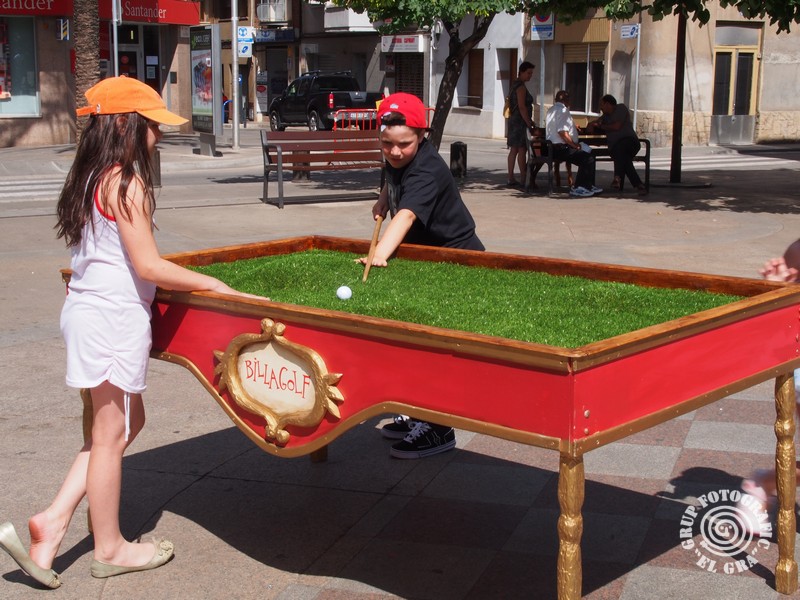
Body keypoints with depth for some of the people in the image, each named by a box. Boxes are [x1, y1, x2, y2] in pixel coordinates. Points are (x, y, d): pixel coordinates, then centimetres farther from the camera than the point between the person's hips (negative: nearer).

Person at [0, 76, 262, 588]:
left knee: (127, 421, 17)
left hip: (88, 310, 9)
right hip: (114, 317, -9)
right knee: (112, 433, 3)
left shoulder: (90, 178, 12)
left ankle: (54, 522, 14)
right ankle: (110, 549, 18)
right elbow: (149, 266, -20)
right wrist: (214, 285, -12)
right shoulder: (126, 184, -17)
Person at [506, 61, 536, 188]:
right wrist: (529, 124, -18)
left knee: (513, 150, 9)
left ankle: (511, 179, 10)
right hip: (521, 122, -10)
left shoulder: (515, 85, 16)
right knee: (522, 150, -9)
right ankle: (524, 180, -9)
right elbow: (522, 107, -20)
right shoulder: (521, 87, -14)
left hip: (513, 121, 10)